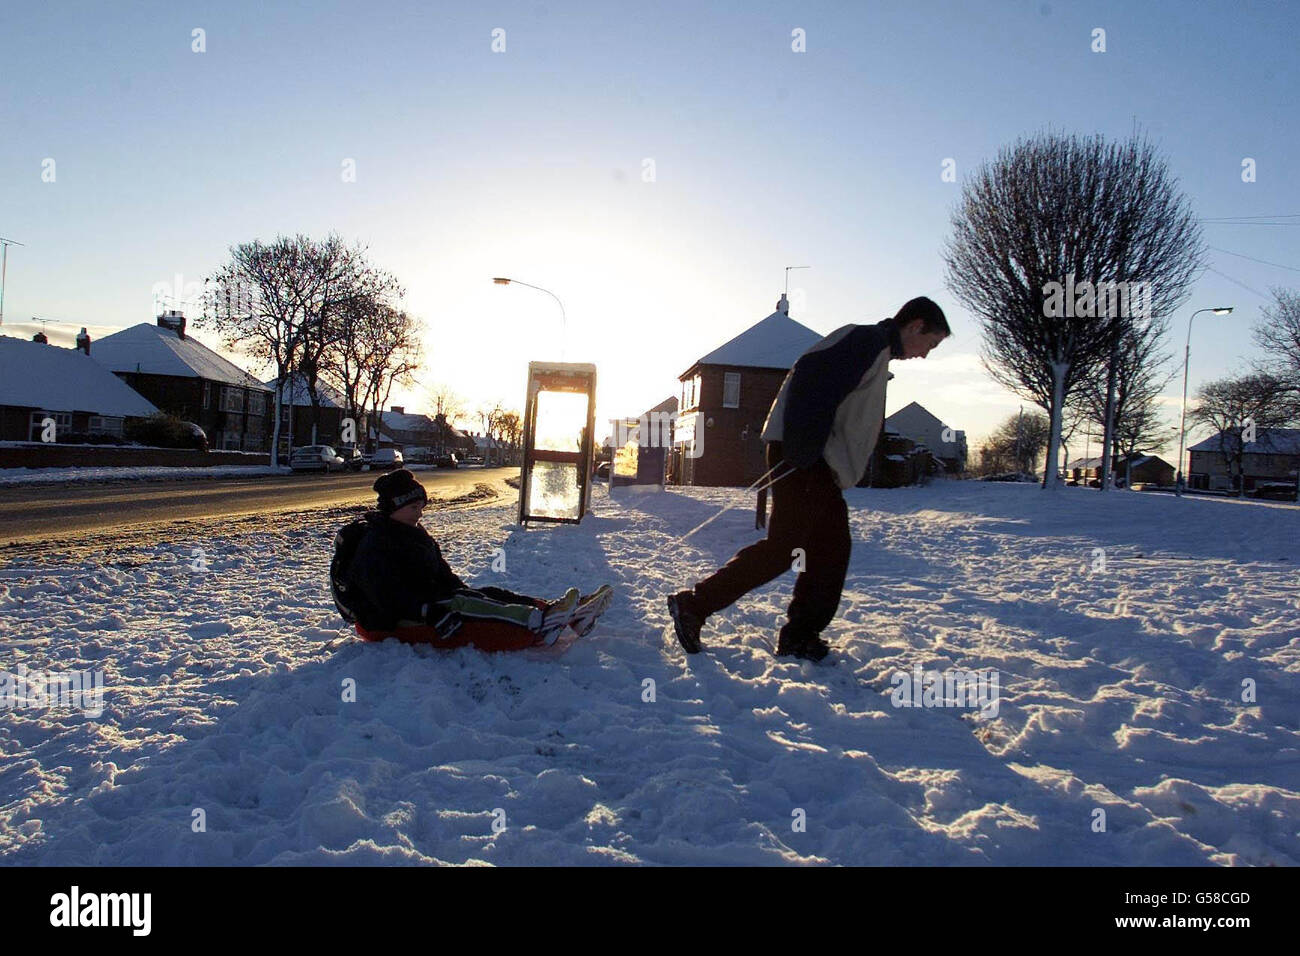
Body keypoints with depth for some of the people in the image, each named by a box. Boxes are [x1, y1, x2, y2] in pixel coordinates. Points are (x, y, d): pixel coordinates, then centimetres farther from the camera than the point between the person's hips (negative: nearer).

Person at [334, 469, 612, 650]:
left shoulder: (416, 535, 18)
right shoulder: (373, 545, -13)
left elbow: (445, 578, 18)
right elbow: (388, 595, -26)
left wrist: (464, 593, -1)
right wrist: (432, 613, -35)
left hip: (429, 602, 9)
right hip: (389, 623, -9)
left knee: (490, 595, -10)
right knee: (463, 606, -32)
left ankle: (571, 614, -24)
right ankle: (539, 625, -51)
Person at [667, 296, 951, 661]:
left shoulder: (876, 352, 26)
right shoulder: (868, 340, -7)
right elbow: (812, 376, -23)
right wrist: (801, 452, -27)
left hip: (820, 466, 11)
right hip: (801, 459, -11)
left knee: (831, 548, 8)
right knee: (782, 547, -11)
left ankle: (800, 637, 13)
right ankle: (694, 604, -5)